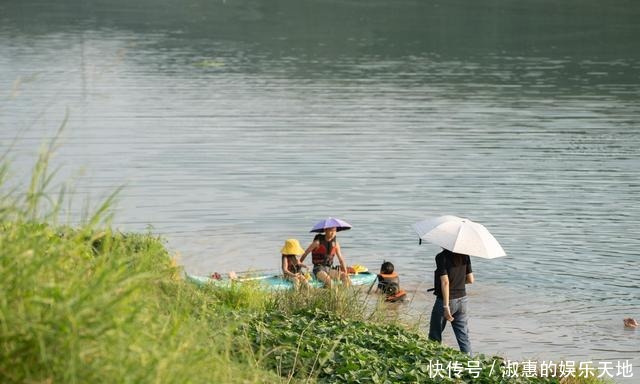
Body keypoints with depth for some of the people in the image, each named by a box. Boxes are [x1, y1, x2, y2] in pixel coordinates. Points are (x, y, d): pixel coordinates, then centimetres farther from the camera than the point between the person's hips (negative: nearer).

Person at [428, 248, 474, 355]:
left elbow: (445, 282, -21)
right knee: (464, 337, 7)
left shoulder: (441, 257, -16)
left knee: (435, 337, 10)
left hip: (445, 299, -5)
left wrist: (446, 306, -21)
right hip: (462, 299, 5)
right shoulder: (464, 256, 1)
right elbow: (470, 280, 5)